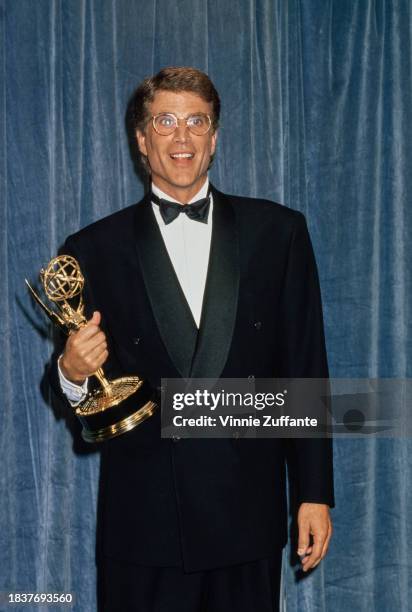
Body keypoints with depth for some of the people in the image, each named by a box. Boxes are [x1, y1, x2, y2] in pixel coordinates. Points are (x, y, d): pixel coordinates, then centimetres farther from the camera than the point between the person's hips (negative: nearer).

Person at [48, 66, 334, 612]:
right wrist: (73, 372, -18)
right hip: (144, 521, 0)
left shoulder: (277, 232, 4)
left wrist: (316, 492, 1)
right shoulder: (96, 249, 2)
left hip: (248, 512, 1)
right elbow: (85, 396, 6)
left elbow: (305, 369, 3)